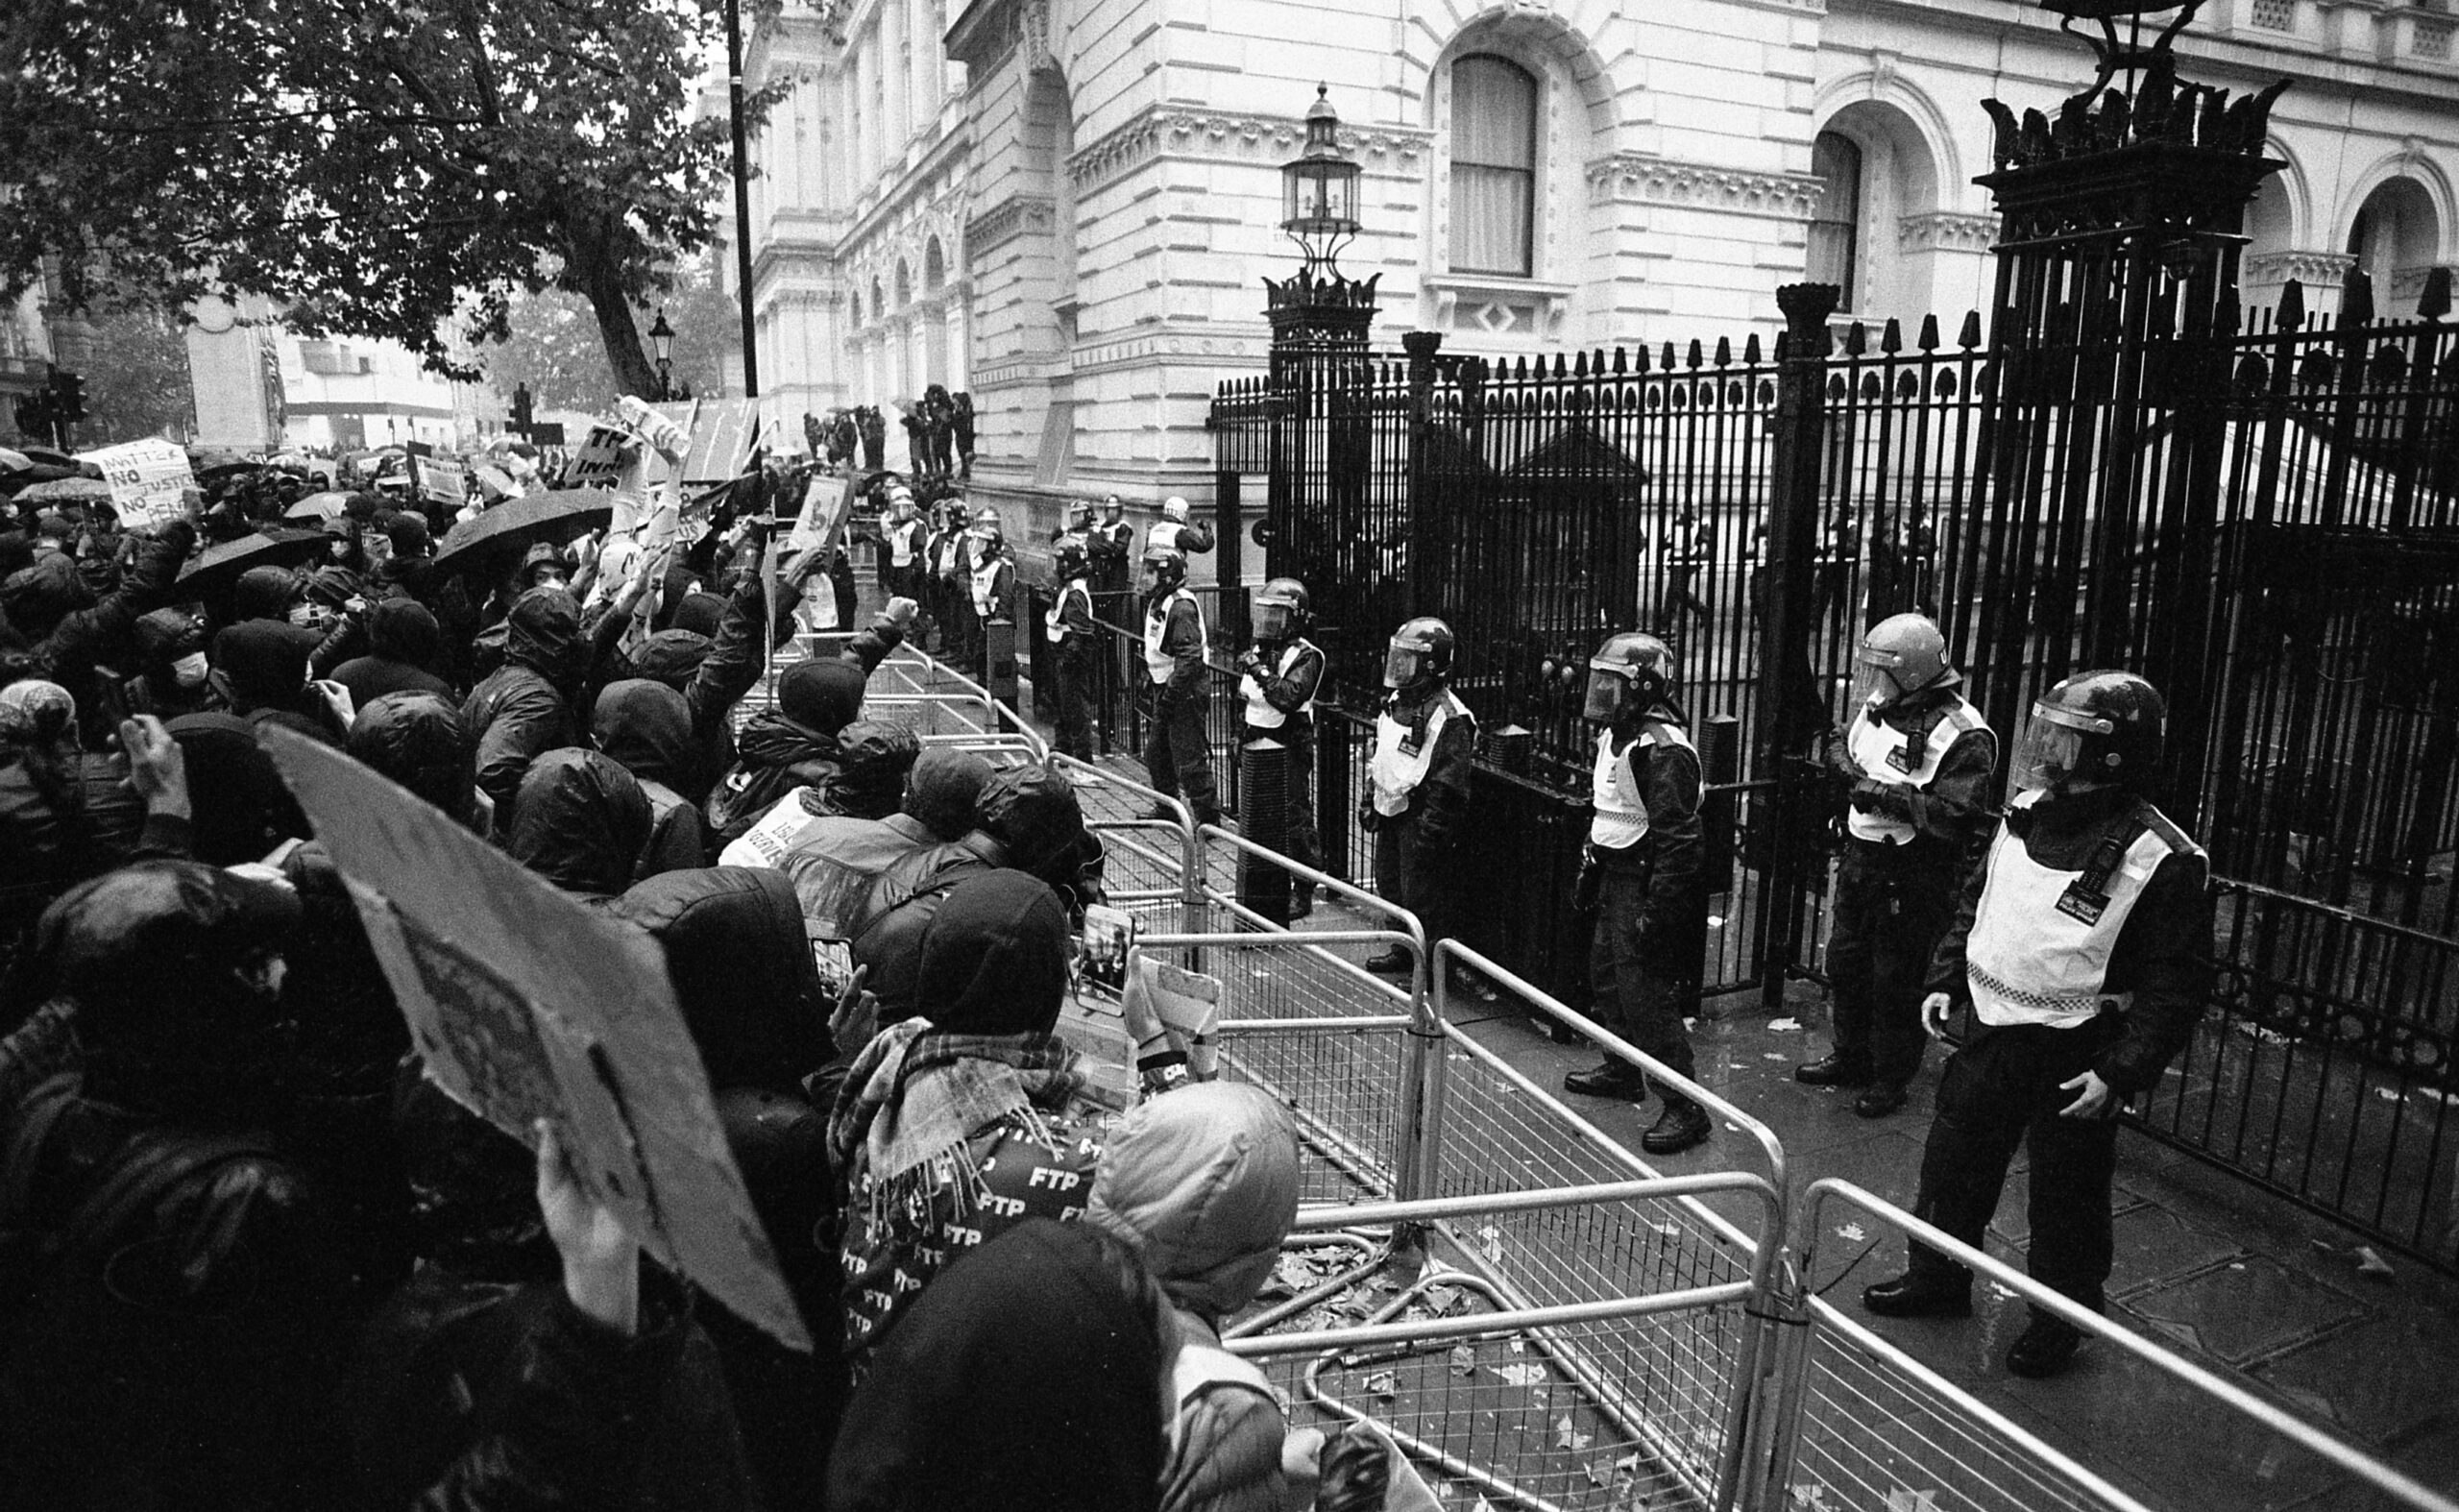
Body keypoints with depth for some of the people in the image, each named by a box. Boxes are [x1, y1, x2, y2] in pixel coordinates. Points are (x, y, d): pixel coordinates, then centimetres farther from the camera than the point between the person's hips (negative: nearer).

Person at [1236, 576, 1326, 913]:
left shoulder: (1305, 656, -11)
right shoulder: (1258, 651, 12)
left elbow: (1290, 696, -26)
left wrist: (1261, 672, -25)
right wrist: (1242, 738, 15)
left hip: (1290, 750, -7)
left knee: (1296, 821, -4)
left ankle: (1304, 892, 4)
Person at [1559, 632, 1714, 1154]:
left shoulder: (1663, 747, -22)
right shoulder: (1615, 734, 10)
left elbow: (1677, 837, -25)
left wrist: (1657, 908, -26)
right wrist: (1590, 863, 25)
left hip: (1645, 882, -10)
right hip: (1615, 876, 10)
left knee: (1644, 993, -8)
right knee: (1605, 973, 20)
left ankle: (1687, 1109, -1)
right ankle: (1623, 1071, 39)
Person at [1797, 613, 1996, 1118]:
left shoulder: (1962, 735, -21)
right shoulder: (1877, 708, 3)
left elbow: (1957, 816, -26)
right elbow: (1839, 743, 19)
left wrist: (1889, 797, -26)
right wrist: (1848, 769, -3)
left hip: (1912, 878, -8)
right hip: (1861, 857, 8)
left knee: (1896, 981, 4)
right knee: (1844, 962, 19)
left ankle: (1891, 1079, 22)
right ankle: (1851, 1058, 37)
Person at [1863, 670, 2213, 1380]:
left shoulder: (2161, 861, -19)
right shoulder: (2025, 818, 0)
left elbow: (2177, 985, -15)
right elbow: (1974, 904, 14)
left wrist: (2122, 1073, -19)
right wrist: (1944, 980, 7)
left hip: (2074, 1057, -6)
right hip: (1993, 1031, 6)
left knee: (2065, 1196, 10)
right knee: (1952, 1162, 17)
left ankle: (2061, 1319, 32)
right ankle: (1937, 1280, 37)